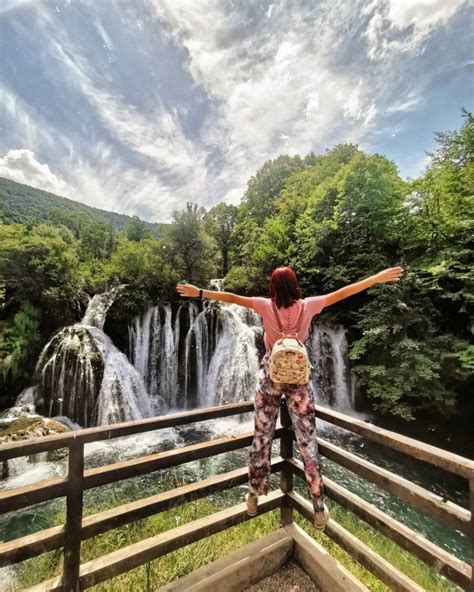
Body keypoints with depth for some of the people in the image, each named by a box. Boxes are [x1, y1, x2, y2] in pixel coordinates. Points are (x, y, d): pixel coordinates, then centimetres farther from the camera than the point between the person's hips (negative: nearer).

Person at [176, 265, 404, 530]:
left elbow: (232, 297, -7)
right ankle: (320, 509, 26)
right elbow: (343, 292, -4)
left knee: (262, 437, 15)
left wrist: (198, 292, 1)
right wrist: (378, 278, 5)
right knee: (308, 442, 11)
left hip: (270, 376, 0)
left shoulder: (266, 306, -11)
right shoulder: (307, 306, -9)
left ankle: (254, 496, 33)